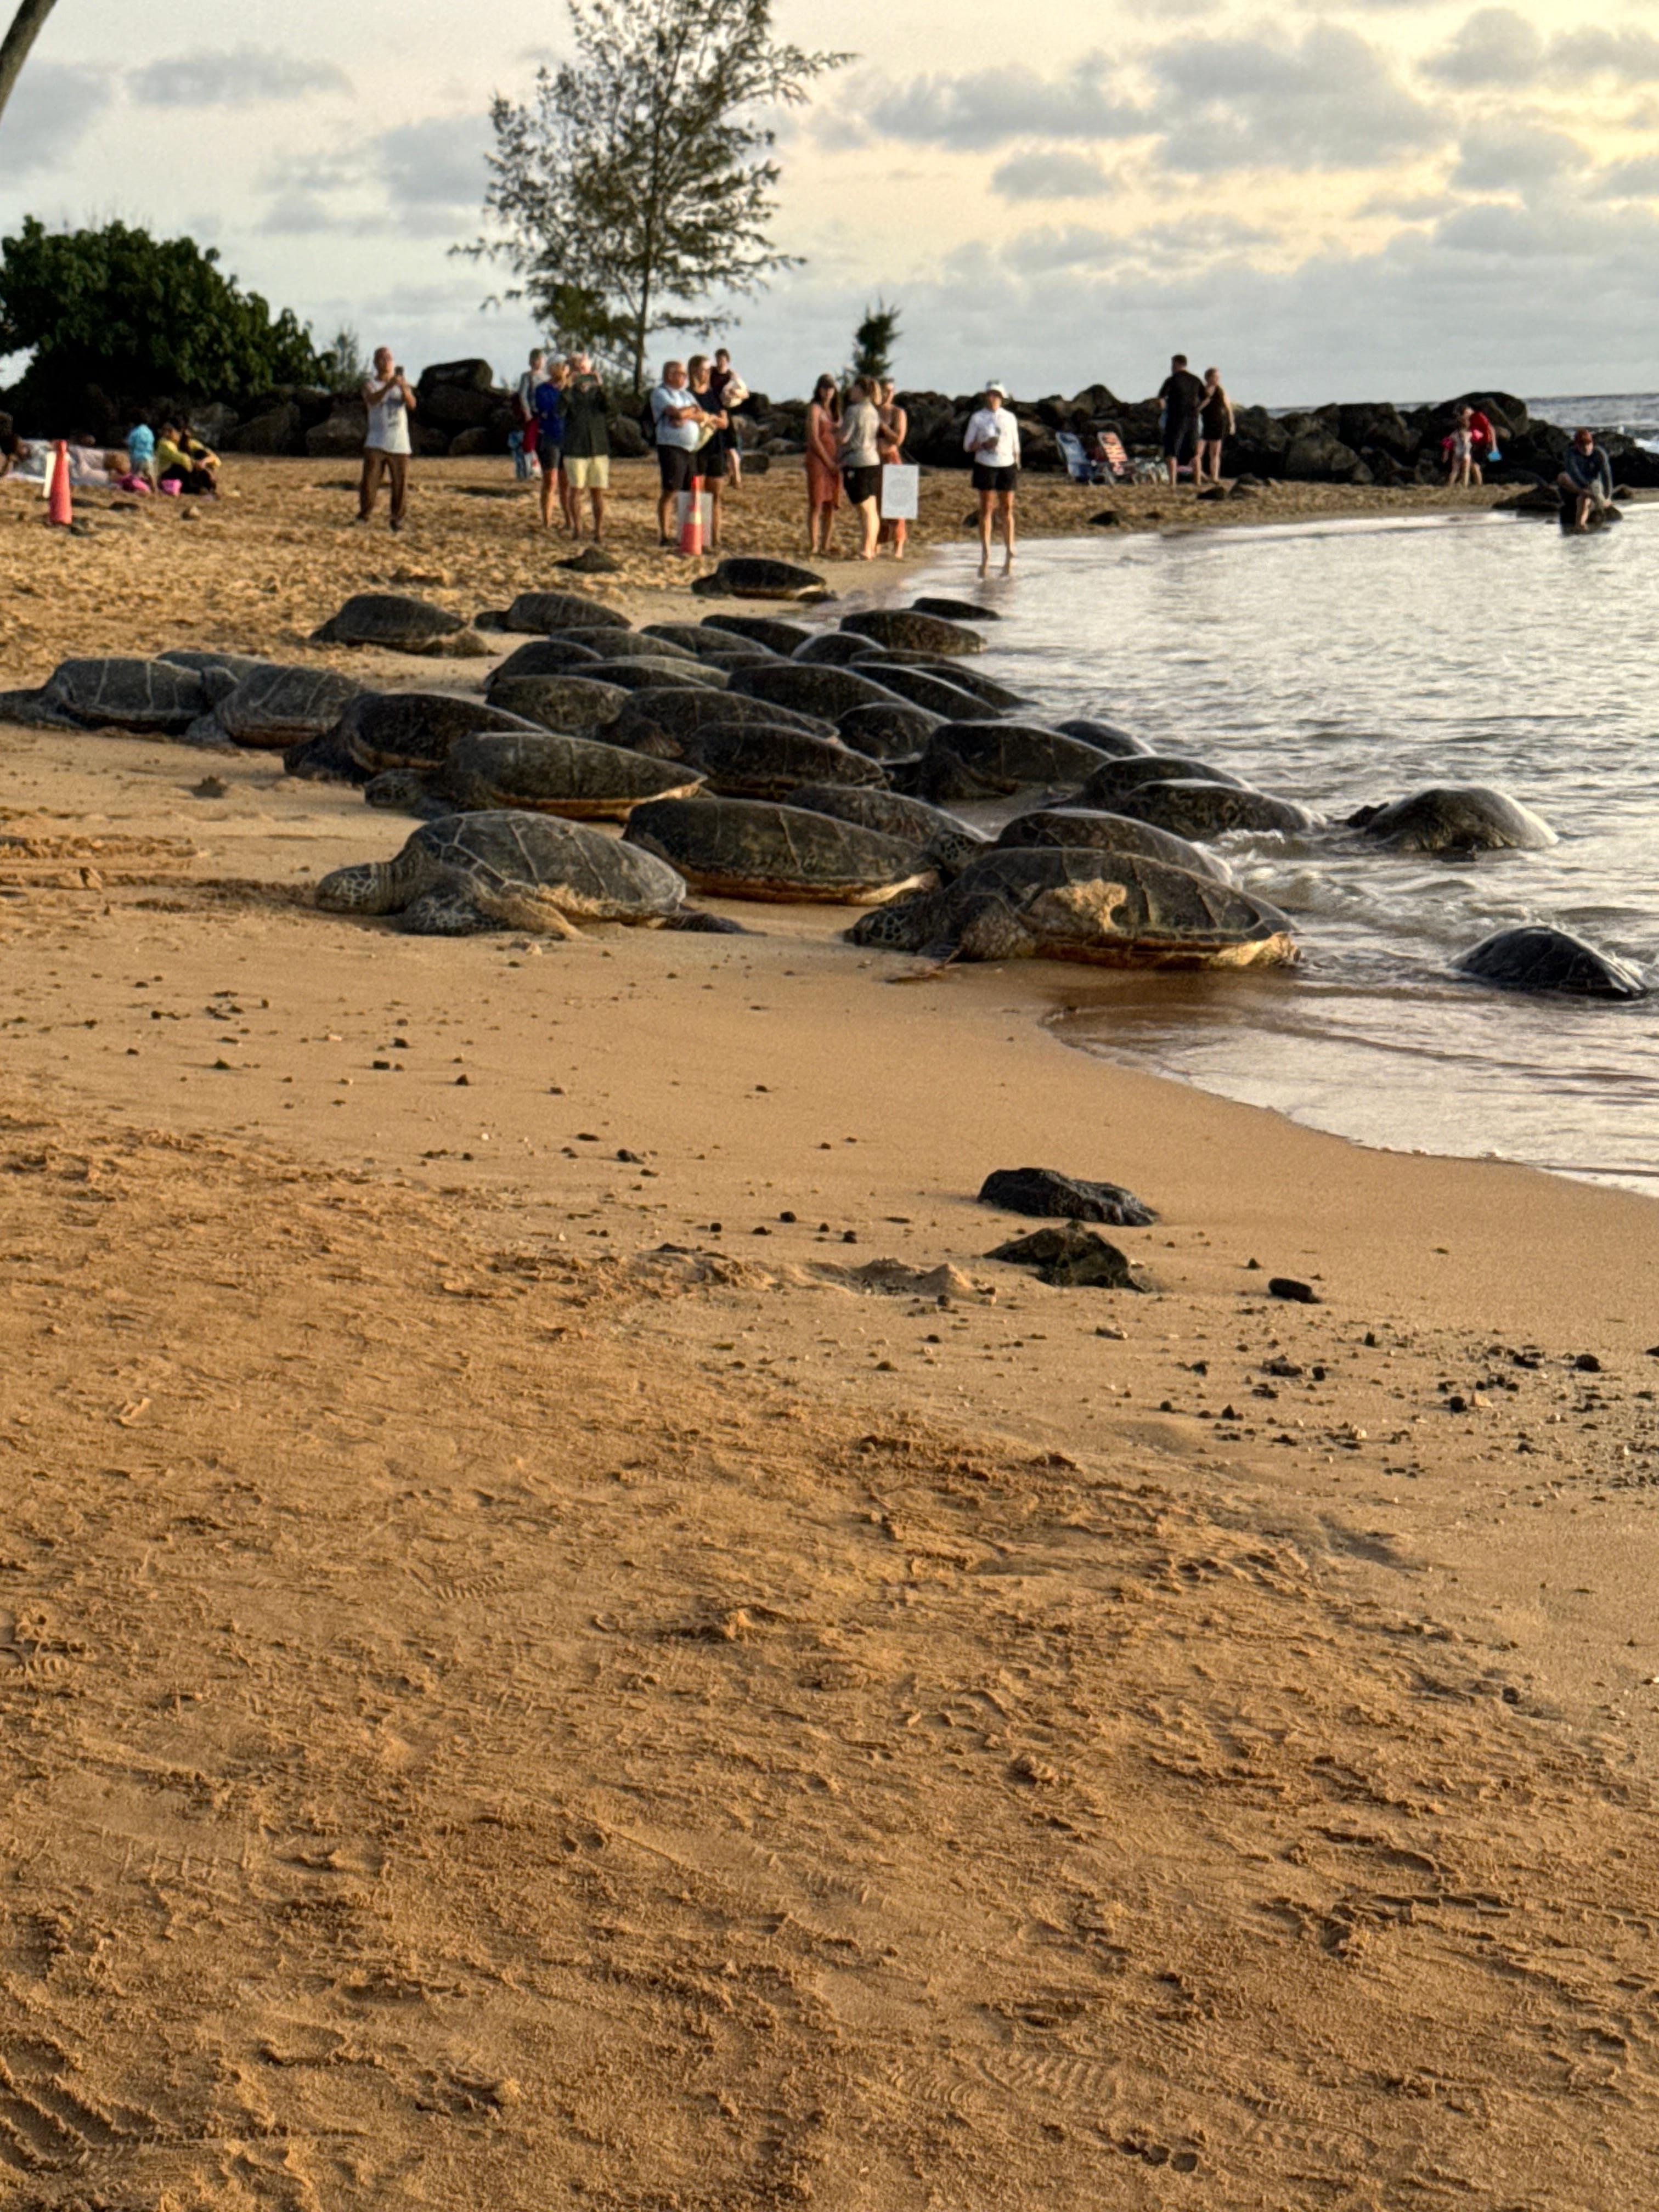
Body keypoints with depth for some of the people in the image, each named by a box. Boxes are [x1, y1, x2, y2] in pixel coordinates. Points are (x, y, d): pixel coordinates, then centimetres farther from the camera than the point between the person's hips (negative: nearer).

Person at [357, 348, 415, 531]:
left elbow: (412, 405, -7)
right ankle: (364, 516, 5)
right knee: (370, 481, -8)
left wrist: (404, 389, -27)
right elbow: (372, 400, -19)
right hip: (376, 444, -1)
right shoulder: (370, 386, 4)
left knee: (400, 484, -1)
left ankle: (397, 519, 12)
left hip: (399, 445, 1)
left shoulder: (401, 383, 10)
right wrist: (388, 386, -36)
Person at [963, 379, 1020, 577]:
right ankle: (985, 557, -1)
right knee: (986, 510, -2)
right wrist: (984, 445, -16)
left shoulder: (1009, 418, 7)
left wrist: (1017, 468, 7)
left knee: (1007, 510, 1)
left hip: (1007, 466, 1)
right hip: (985, 466, -1)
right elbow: (968, 445, 2)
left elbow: (1015, 445, 12)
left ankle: (1010, 556, 5)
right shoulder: (978, 418, 2)